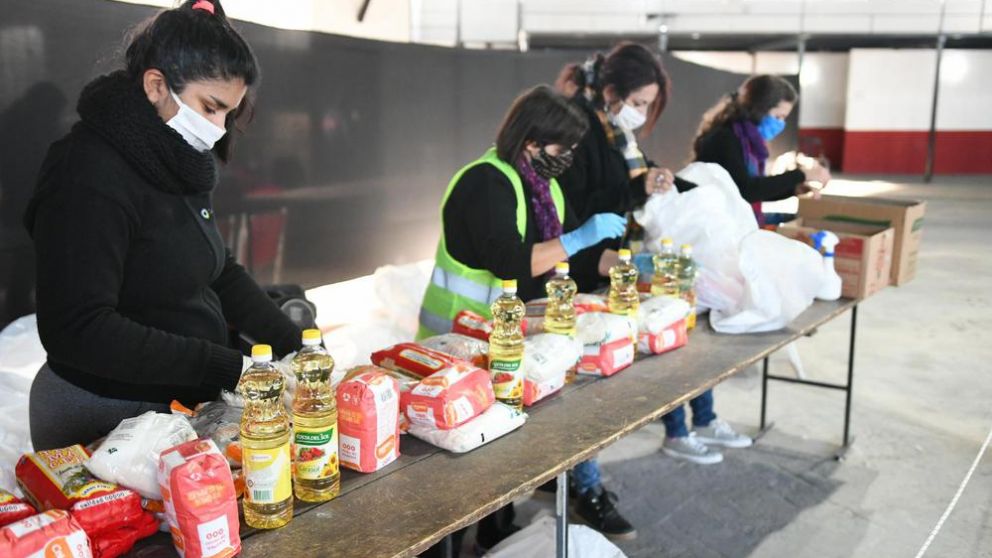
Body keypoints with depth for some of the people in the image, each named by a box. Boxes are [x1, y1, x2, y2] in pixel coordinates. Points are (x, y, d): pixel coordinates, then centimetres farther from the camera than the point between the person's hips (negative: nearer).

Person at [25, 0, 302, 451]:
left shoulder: (177, 165, 5)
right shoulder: (90, 178, -21)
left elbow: (220, 274, 12)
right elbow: (77, 328, -26)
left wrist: (296, 346, 2)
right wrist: (228, 368, -27)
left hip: (179, 403, 8)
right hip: (101, 422, -7)